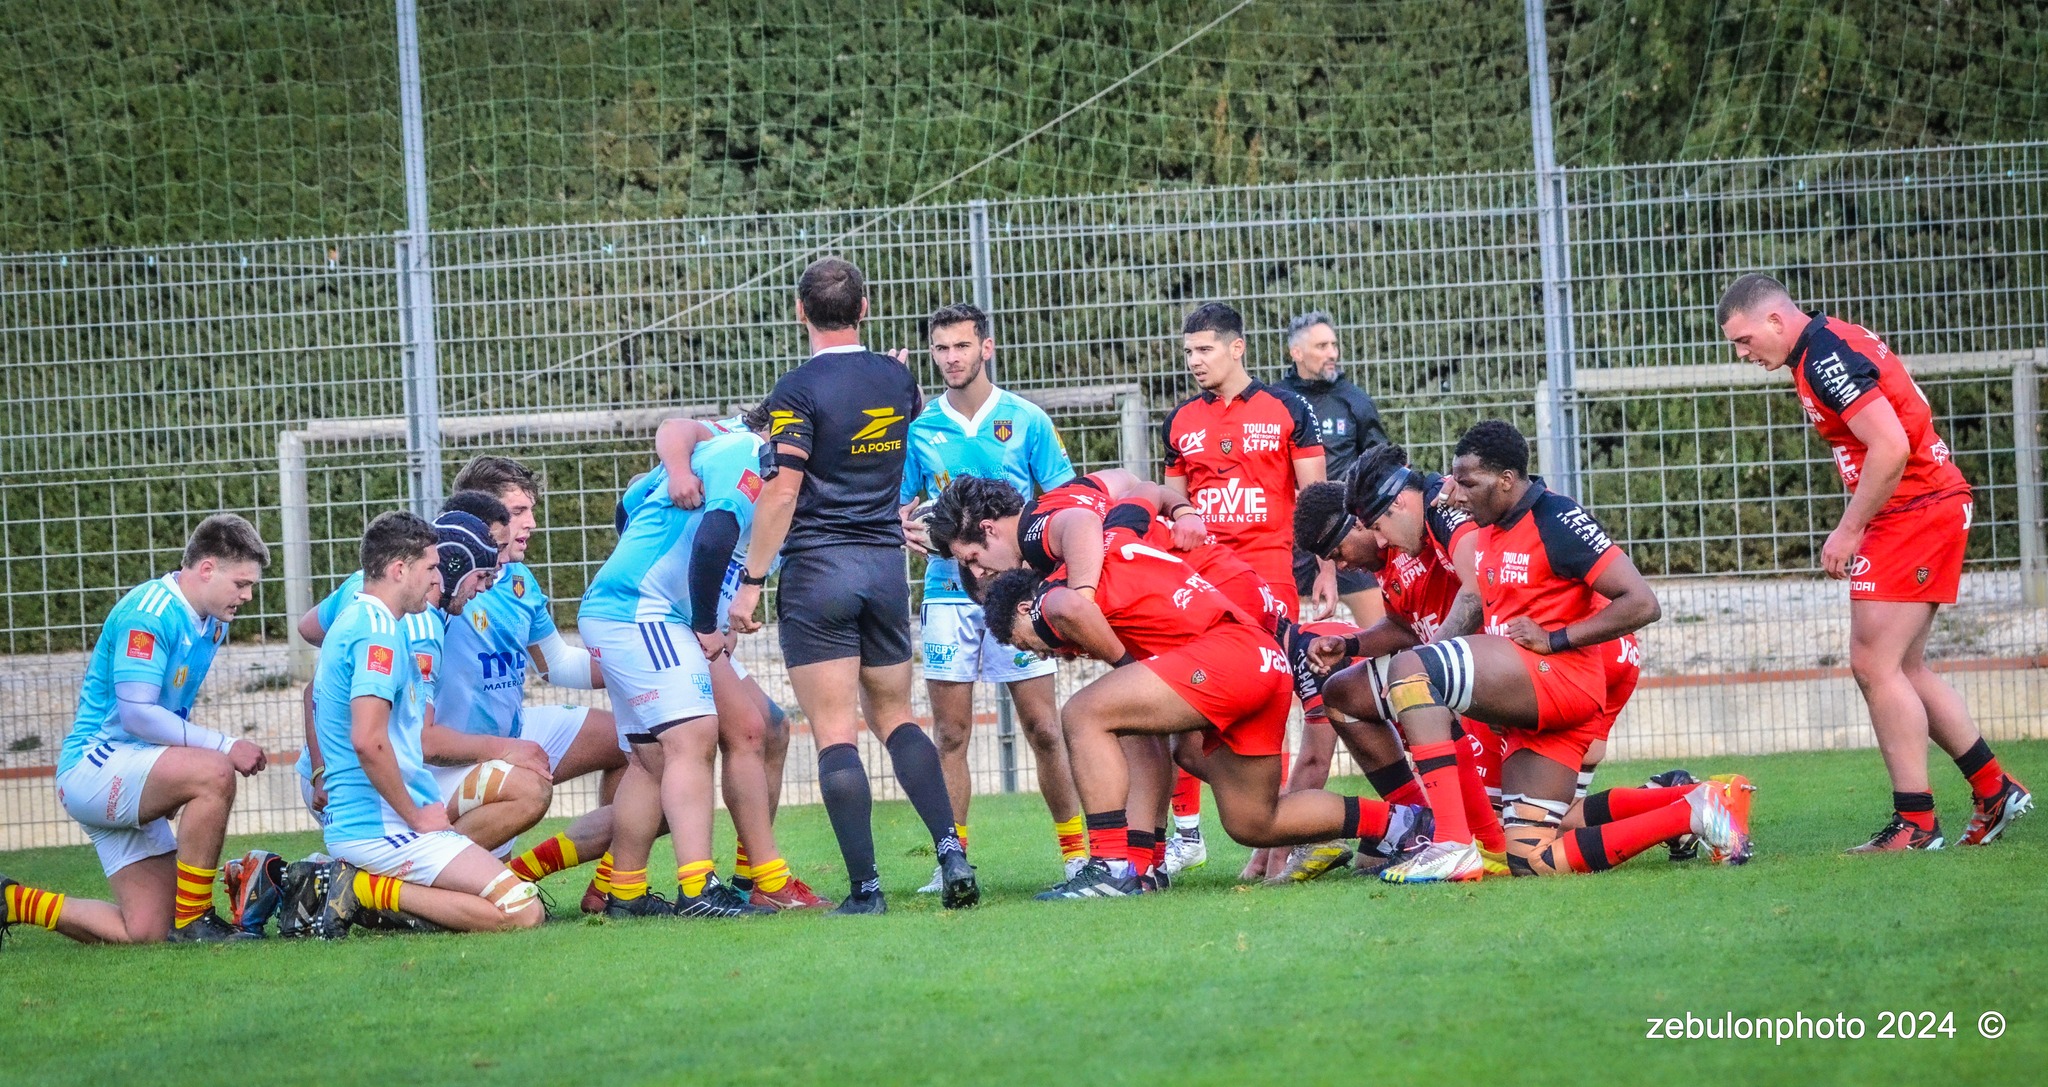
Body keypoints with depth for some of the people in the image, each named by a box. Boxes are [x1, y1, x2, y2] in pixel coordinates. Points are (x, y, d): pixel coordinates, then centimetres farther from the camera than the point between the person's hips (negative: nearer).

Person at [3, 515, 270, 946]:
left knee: (145, 934, 1)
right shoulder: (151, 612, -16)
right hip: (93, 763, -9)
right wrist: (225, 746, -23)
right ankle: (193, 921, -24)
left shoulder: (212, 625, 12)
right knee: (214, 773, -32)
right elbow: (138, 715, -23)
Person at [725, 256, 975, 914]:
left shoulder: (799, 391, -11)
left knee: (835, 734, -4)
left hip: (816, 566, -5)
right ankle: (950, 847, -2)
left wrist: (751, 582, -12)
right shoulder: (897, 379, 6)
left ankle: (865, 886, -9)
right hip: (886, 564, 5)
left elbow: (782, 493, -15)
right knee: (895, 717, 16)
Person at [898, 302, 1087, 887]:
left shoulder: (1026, 421, 3)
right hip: (948, 593, 2)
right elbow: (897, 508, 13)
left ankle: (1076, 848, 6)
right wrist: (906, 526, -10)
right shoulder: (920, 428, 8)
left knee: (1044, 729, -3)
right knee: (950, 734, 0)